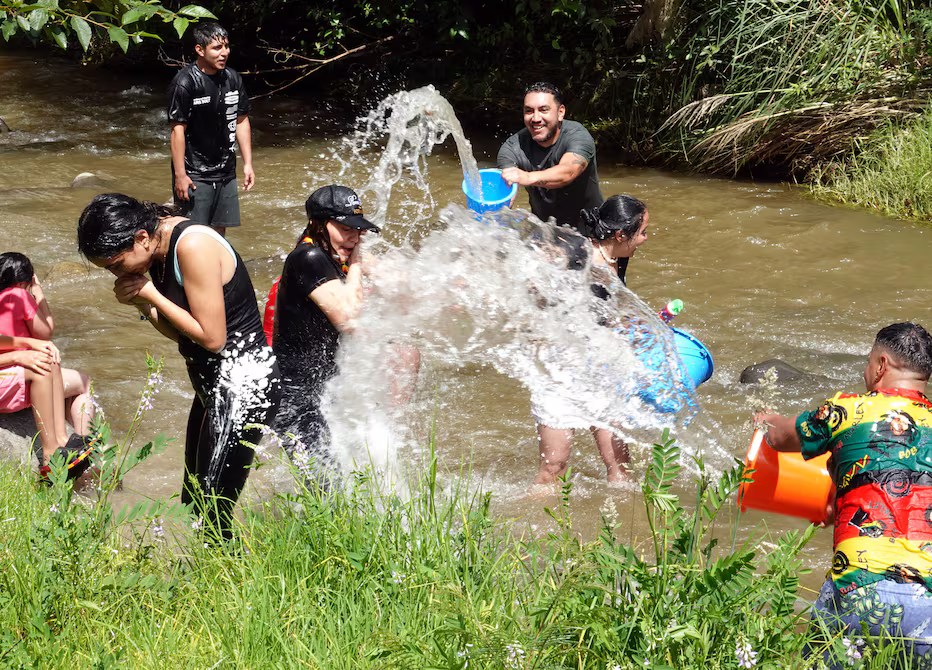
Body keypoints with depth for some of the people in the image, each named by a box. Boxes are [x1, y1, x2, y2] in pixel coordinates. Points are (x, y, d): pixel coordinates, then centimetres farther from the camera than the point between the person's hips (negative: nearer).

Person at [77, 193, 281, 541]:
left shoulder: (193, 246, -22)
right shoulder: (161, 248, 5)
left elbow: (211, 337, -21)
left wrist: (151, 295, -14)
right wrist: (141, 302, -6)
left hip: (244, 386, -10)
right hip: (216, 384, 10)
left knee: (213, 512, -8)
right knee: (194, 503, 14)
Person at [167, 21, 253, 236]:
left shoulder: (232, 79, 5)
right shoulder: (185, 83, -15)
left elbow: (241, 122, 13)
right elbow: (177, 130, -15)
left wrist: (248, 163, 10)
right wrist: (180, 175, -17)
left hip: (225, 172, 6)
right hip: (194, 176, -6)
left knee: (219, 232, 12)